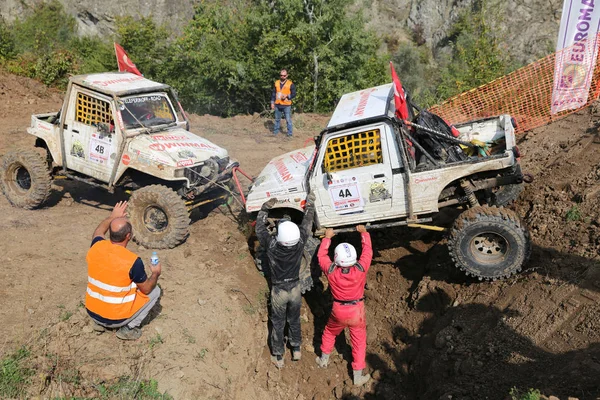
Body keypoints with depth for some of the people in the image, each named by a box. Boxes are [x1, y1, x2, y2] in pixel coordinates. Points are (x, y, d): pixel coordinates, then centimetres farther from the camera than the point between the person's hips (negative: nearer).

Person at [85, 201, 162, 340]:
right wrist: (156, 274, 9)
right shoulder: (133, 261, -25)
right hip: (115, 318, -5)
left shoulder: (96, 247, -11)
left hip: (92, 312, 6)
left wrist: (113, 216, 26)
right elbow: (146, 289, -9)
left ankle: (100, 323, 24)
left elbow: (98, 232, 16)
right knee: (155, 291, 12)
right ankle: (128, 328, 8)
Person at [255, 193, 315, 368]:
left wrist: (265, 208, -6)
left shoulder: (271, 246, -28)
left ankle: (278, 357, 30)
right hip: (295, 288, 2)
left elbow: (260, 228, -11)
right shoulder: (300, 242, -25)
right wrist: (310, 201, 3)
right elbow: (307, 222, -9)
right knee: (294, 320, 24)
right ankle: (296, 350, 41)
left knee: (277, 323, 16)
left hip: (278, 291, -2)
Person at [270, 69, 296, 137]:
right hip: (277, 105, 4)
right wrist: (272, 102, 8)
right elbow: (273, 94, 12)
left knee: (288, 119, -4)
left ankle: (290, 133, 3)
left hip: (286, 105, -4)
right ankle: (276, 131, 25)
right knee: (277, 119, 14)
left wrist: (287, 96, -17)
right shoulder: (276, 83, 8)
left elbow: (294, 94, -2)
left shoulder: (290, 84, -3)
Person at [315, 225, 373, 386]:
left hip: (338, 311, 1)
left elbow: (321, 256, -2)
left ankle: (324, 359, 47)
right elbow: (368, 251, -7)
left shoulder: (331, 271, -22)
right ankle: (358, 376, 24)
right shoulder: (361, 269, -24)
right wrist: (364, 232, 7)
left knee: (329, 332, 28)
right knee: (359, 341, 15)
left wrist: (327, 237, 10)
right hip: (357, 311, -1)